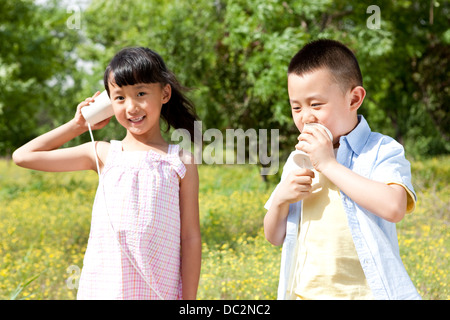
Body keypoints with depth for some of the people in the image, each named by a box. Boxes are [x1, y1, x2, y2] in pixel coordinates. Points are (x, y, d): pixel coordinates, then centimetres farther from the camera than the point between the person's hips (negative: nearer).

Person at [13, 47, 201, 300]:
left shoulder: (181, 162, 3)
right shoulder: (104, 154, 7)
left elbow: (190, 237, 3)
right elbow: (23, 156, 11)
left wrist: (189, 298, 0)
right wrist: (78, 125, 12)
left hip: (159, 291, -1)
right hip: (103, 289, 2)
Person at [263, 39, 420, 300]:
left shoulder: (382, 151, -6)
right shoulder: (298, 160, 10)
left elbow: (394, 207, -26)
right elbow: (274, 237, 12)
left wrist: (328, 164, -20)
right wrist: (280, 199, -9)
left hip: (364, 291, -4)